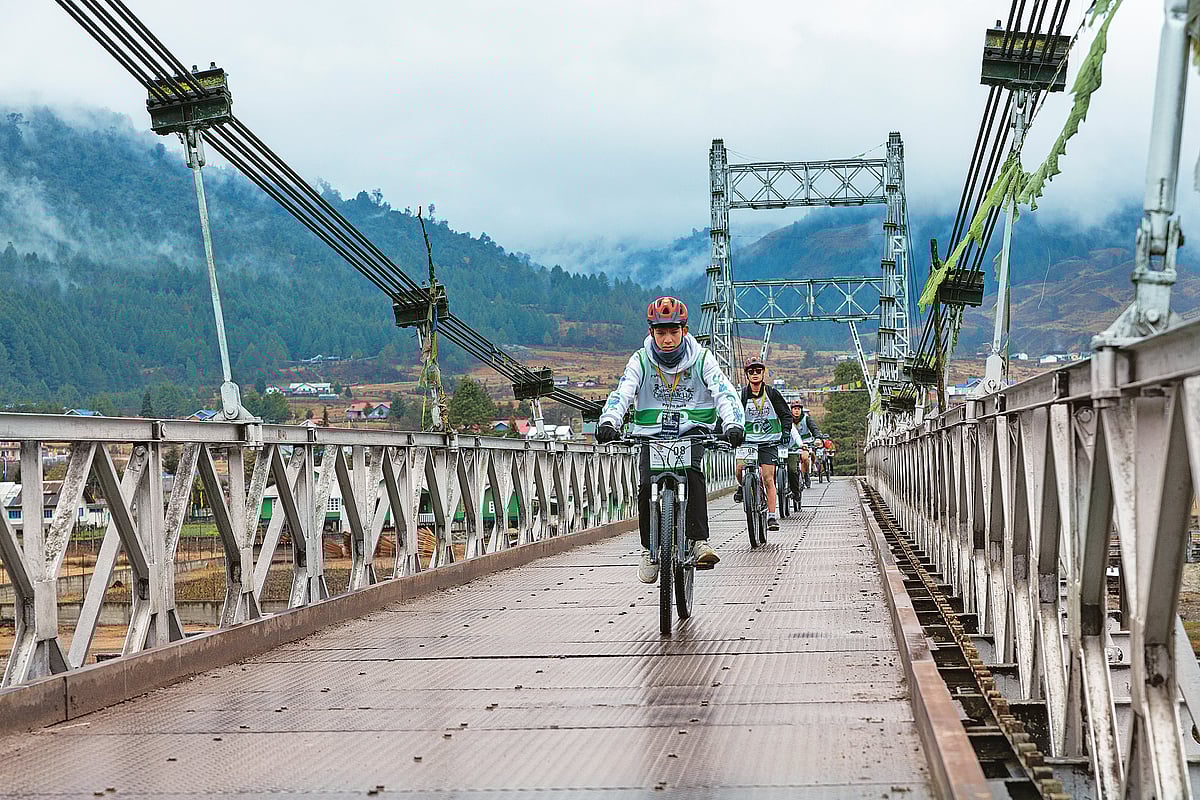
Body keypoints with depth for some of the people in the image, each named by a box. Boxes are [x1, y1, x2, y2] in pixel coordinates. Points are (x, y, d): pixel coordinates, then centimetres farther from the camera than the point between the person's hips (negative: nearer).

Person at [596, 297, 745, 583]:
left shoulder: (701, 359, -6)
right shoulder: (640, 361, -4)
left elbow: (725, 393, -17)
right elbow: (621, 394, -16)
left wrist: (734, 425, -36)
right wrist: (608, 423, -37)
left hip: (693, 431, -1)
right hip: (653, 433, 1)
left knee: (691, 470, -32)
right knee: (647, 486, -21)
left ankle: (700, 542, -35)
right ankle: (649, 549, 0)